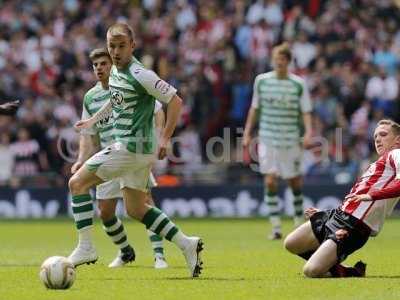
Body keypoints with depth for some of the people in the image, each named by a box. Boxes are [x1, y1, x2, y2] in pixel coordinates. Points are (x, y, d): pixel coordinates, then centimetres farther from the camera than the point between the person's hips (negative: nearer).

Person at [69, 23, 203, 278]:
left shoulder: (139, 74, -18)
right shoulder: (115, 71, 9)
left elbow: (175, 101, -17)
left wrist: (165, 139, -17)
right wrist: (94, 119, 30)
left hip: (132, 148, -9)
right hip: (134, 149, 9)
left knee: (77, 183, -5)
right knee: (136, 209, 14)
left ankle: (85, 247, -4)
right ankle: (186, 244, 13)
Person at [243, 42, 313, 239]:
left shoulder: (298, 84, -2)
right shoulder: (261, 81, 4)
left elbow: (306, 111, -2)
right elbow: (255, 108, 12)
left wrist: (308, 132, -17)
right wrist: (247, 132, 8)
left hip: (291, 140, -1)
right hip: (267, 139, 1)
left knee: (294, 181, 6)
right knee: (270, 181, -9)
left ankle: (299, 221, 26)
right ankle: (275, 227, -7)